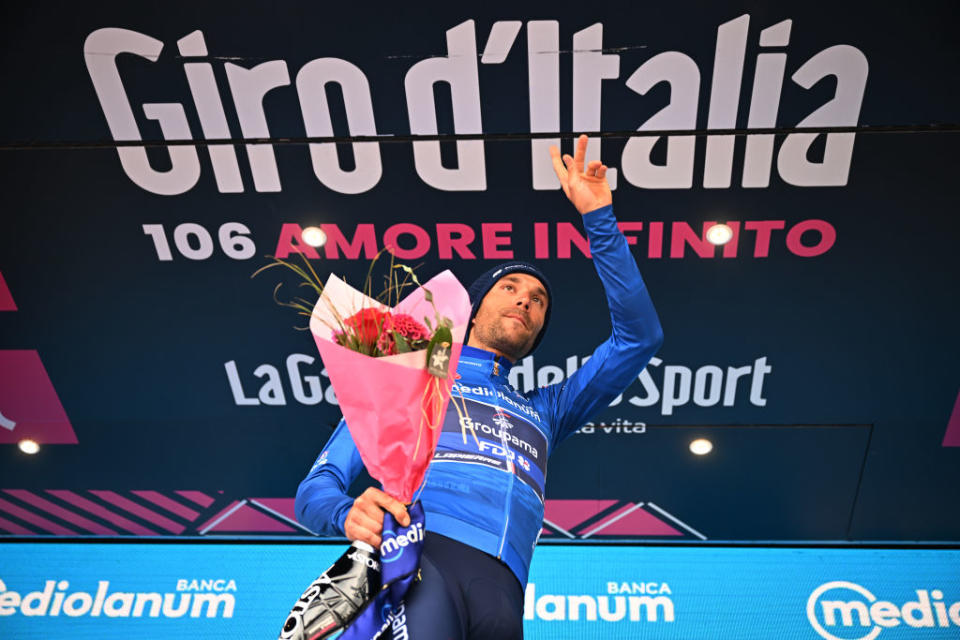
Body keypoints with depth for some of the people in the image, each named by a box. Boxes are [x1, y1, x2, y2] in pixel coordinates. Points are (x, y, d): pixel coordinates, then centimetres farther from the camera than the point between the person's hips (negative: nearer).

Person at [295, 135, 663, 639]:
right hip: (413, 550, -5)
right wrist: (349, 513, -8)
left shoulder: (542, 411, 34)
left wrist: (598, 217, 23)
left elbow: (639, 337, 28)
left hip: (498, 584, 5)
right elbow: (317, 487, 18)